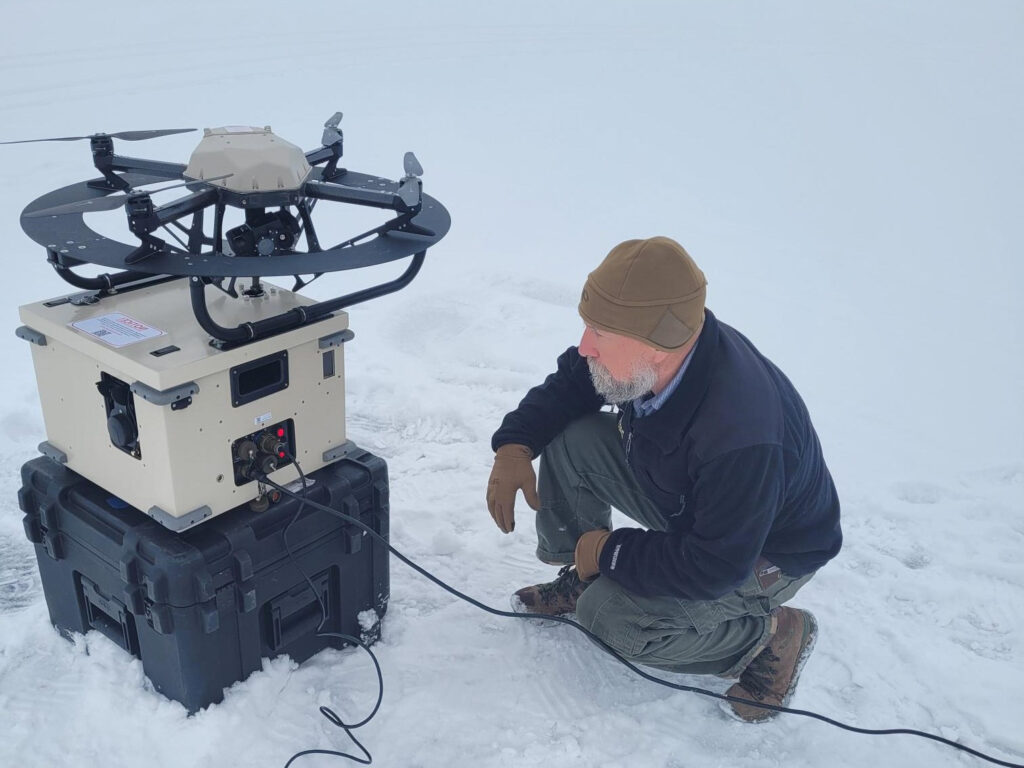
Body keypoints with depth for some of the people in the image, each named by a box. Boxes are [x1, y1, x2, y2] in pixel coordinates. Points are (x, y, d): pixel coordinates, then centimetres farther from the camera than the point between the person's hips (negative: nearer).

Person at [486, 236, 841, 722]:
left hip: (767, 551, -7)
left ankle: (773, 636, -2)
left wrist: (611, 552, -22)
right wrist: (515, 444, -17)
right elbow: (568, 384, 0)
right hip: (684, 506, 7)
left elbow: (716, 568, -34)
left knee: (612, 619, -23)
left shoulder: (738, 434, -42)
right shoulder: (646, 353, -20)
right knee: (571, 439, -10)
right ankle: (579, 578, 11)